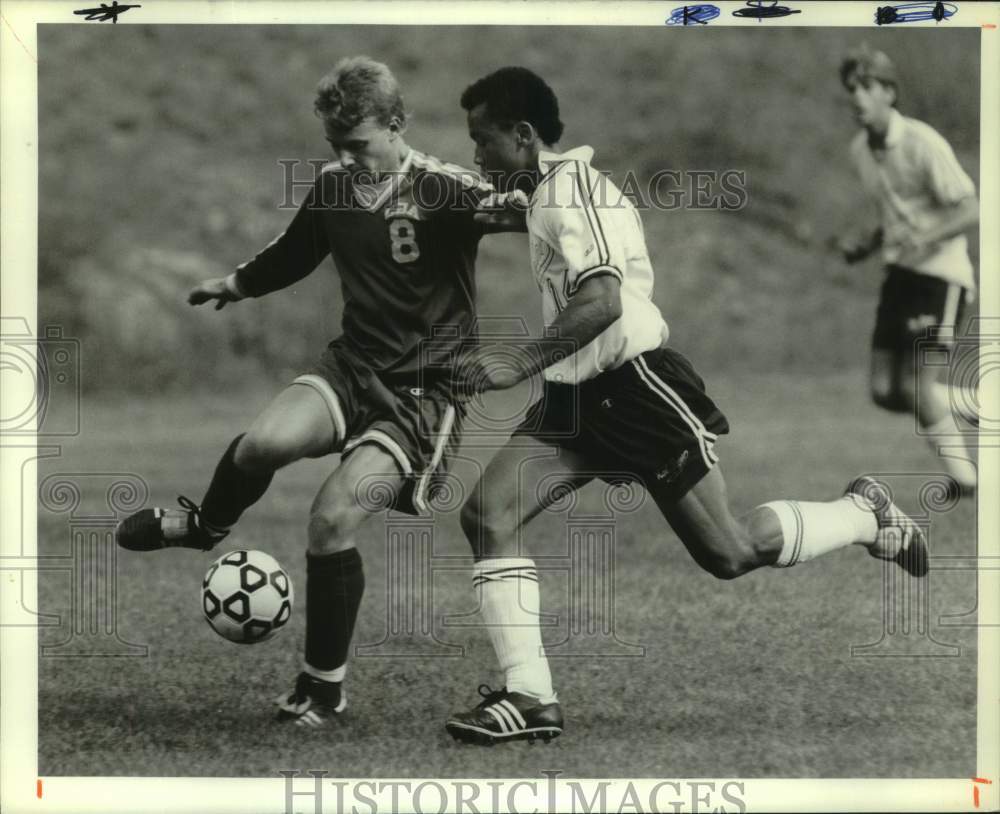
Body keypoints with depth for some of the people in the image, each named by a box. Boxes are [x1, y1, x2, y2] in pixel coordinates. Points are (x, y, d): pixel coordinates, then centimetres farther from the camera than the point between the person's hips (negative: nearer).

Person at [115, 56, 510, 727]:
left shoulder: (442, 191, -15)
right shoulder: (333, 189, 6)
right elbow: (293, 255, 26)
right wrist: (234, 284, 17)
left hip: (424, 391, -5)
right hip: (353, 367, 5)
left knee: (333, 518, -19)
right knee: (263, 444, -27)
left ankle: (325, 688, 3)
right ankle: (206, 526, 9)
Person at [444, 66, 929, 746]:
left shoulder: (568, 187, -16)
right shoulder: (552, 194, 14)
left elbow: (602, 302, -27)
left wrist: (518, 368, -25)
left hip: (636, 388, -10)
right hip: (575, 400, 10)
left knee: (730, 553, -2)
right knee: (486, 515, -8)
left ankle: (865, 516, 23)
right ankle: (530, 696, -8)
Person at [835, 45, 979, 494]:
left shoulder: (922, 143, -16)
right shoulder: (860, 150, 8)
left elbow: (970, 210, -17)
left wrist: (925, 236, -32)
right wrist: (867, 240, 5)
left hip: (940, 274, -8)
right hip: (900, 272, 8)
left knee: (916, 388, -14)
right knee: (886, 392, 1)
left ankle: (965, 477, 3)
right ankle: (980, 407, 20)